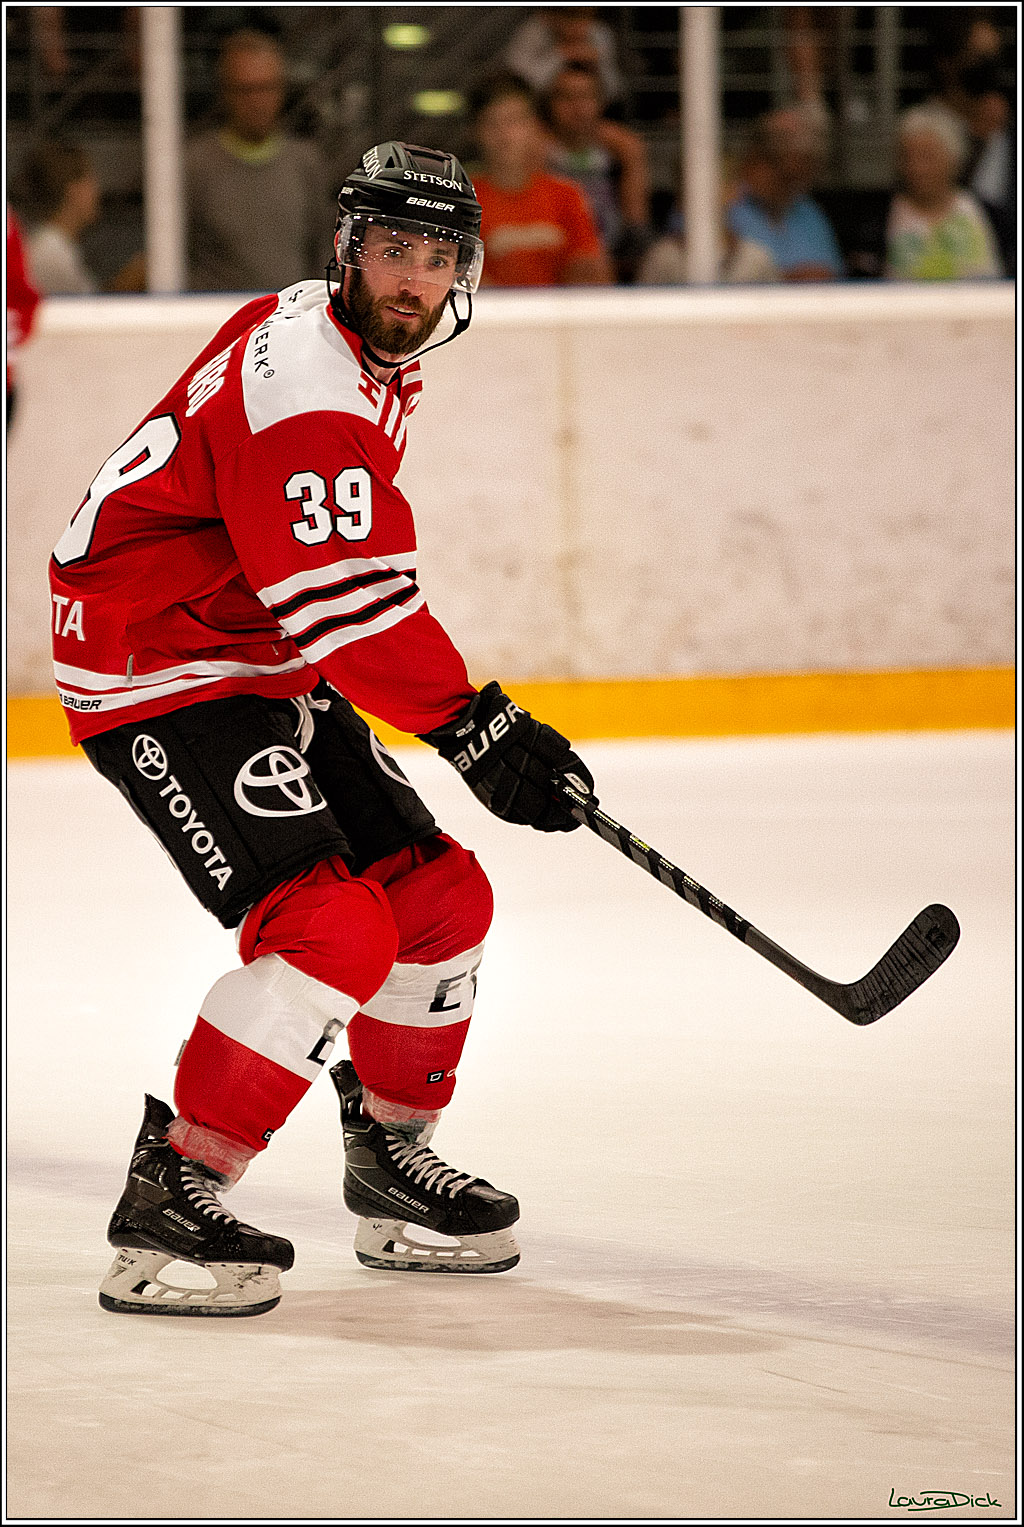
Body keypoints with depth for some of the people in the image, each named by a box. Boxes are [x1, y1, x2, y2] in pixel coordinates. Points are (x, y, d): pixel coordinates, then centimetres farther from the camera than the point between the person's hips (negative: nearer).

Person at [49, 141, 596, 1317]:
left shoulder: (376, 358, 10)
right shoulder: (301, 377, -23)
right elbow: (350, 601, -27)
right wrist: (476, 730, -27)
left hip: (271, 668, 10)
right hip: (159, 677, -10)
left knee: (441, 900, 9)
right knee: (334, 931, -21)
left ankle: (392, 1161, 27)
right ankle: (166, 1213, -17)